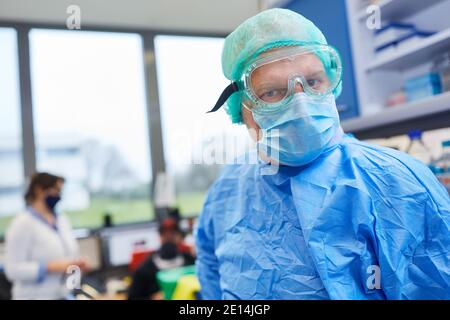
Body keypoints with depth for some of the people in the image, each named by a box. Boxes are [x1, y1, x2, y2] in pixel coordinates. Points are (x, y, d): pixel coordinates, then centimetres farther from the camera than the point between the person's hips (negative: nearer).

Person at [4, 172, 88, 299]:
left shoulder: (63, 220, 7)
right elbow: (13, 269, -18)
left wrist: (76, 264, -2)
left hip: (64, 294, 6)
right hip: (35, 296, -6)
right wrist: (51, 267, -24)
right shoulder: (22, 223, -13)